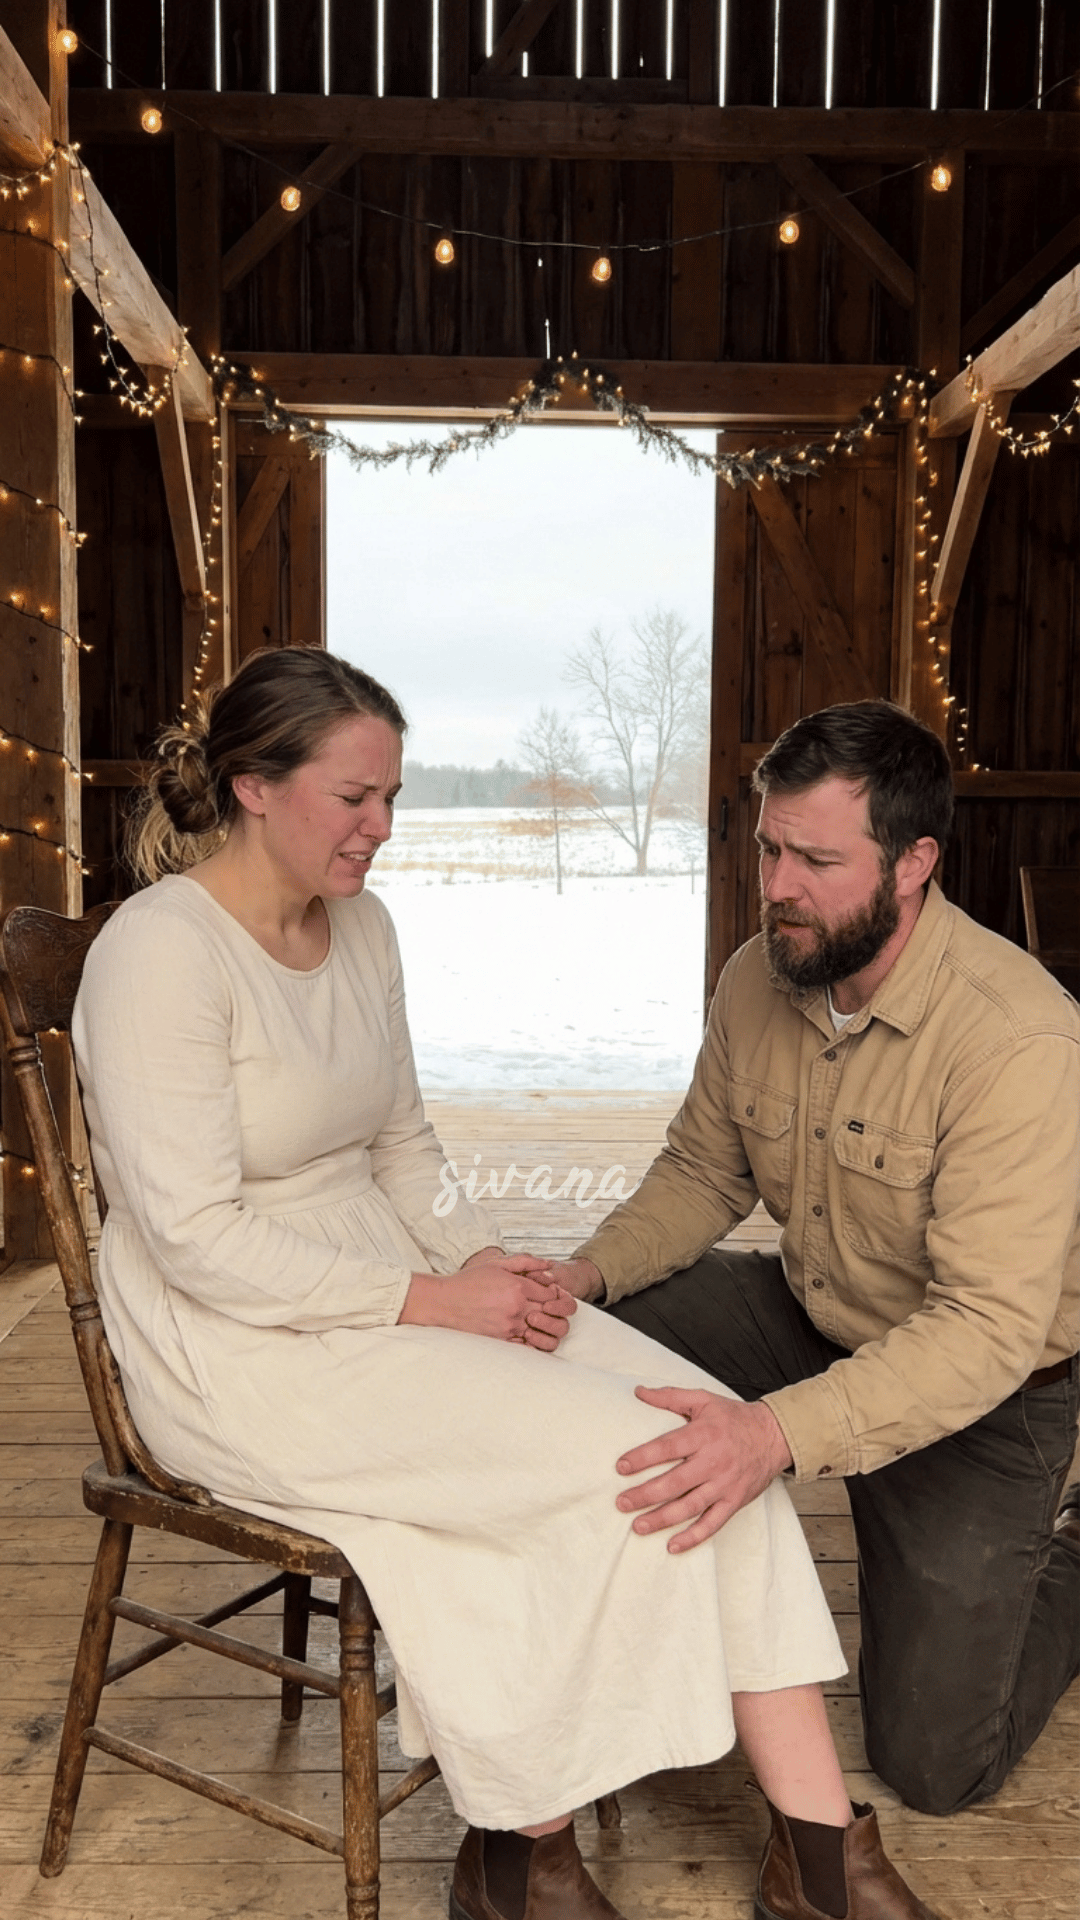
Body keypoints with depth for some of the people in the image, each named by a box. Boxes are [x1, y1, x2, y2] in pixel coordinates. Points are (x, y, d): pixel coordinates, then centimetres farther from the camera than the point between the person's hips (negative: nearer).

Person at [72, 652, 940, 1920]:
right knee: (617, 1459, -19)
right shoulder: (163, 951, -17)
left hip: (392, 1285, 7)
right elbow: (201, 1245, -20)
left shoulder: (362, 925, 8)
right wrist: (434, 1303, -19)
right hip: (240, 1352, -7)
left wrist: (476, 1259, -3)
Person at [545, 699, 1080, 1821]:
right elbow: (703, 1170, 3)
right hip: (805, 1313, 5)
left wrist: (780, 1432, -49)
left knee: (933, 1765, -1)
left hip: (982, 1392, -5)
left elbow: (990, 1327, -36)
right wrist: (591, 1272, -16)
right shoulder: (758, 979, -10)